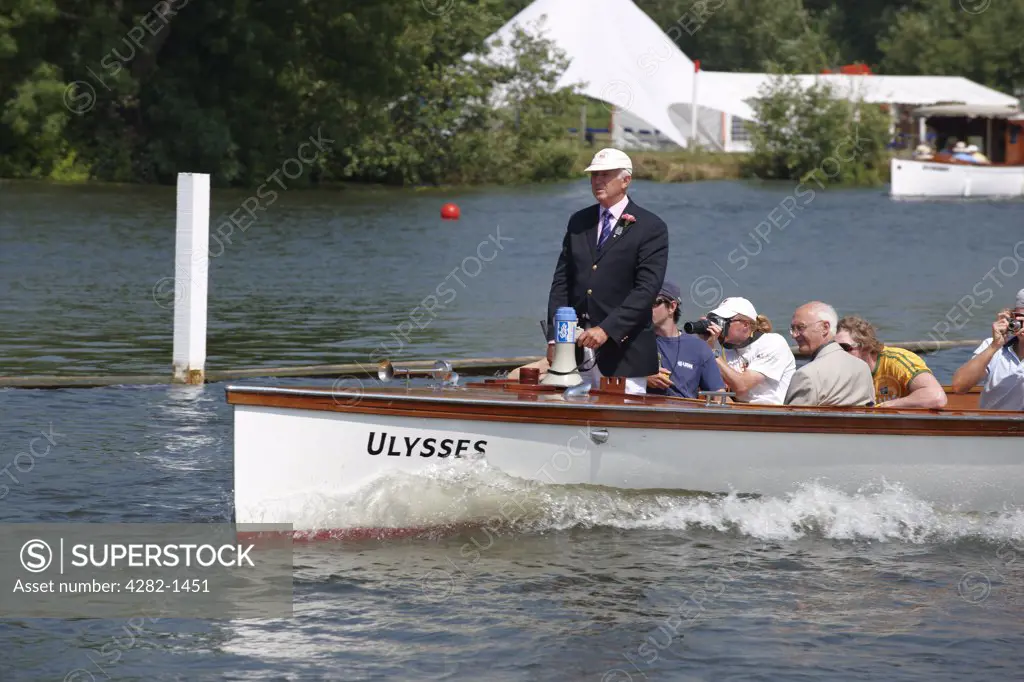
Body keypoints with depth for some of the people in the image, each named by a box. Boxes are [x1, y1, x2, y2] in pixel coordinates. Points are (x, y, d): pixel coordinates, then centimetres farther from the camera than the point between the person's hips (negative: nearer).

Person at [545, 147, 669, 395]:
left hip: (623, 350, -5)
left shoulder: (651, 228, -2)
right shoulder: (579, 222, 15)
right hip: (578, 350, 5)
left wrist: (607, 330, -20)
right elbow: (561, 282, 13)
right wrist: (554, 337, 2)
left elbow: (647, 289, -11)